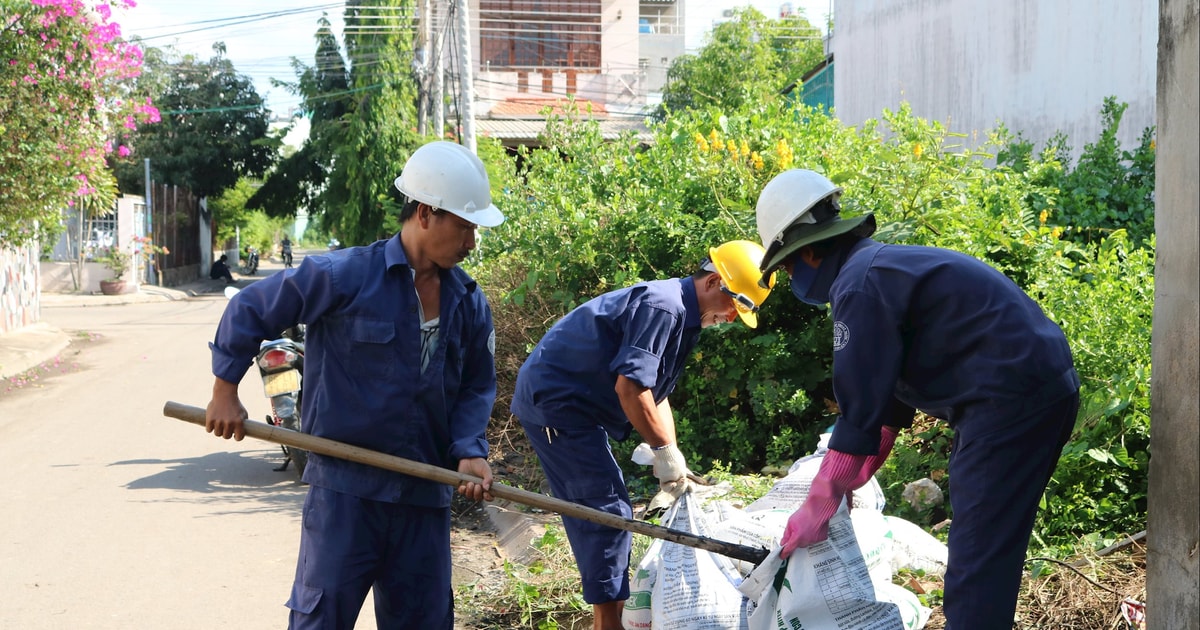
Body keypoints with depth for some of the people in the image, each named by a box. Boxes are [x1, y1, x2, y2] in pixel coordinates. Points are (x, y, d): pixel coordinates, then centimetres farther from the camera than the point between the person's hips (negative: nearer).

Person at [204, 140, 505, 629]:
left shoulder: (469, 303, 5)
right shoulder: (347, 276, -11)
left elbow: (477, 386, 13)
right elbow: (249, 310, -2)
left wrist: (468, 452, -3)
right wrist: (226, 392, -1)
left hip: (425, 493, 5)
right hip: (344, 486, -5)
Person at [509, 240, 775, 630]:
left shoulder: (683, 316, 13)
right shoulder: (663, 306, -20)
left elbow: (655, 393, 20)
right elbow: (630, 385, -28)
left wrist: (671, 460, 11)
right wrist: (665, 450, -19)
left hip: (570, 404, 11)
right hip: (556, 402, -11)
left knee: (594, 510, 15)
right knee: (608, 511, -11)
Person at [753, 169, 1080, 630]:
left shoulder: (857, 285, -13)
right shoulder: (884, 264, 19)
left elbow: (858, 414, -13)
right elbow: (890, 391, 27)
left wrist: (815, 513, -4)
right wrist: (851, 479, 30)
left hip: (1012, 397, -10)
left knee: (978, 558, -7)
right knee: (992, 544, 19)